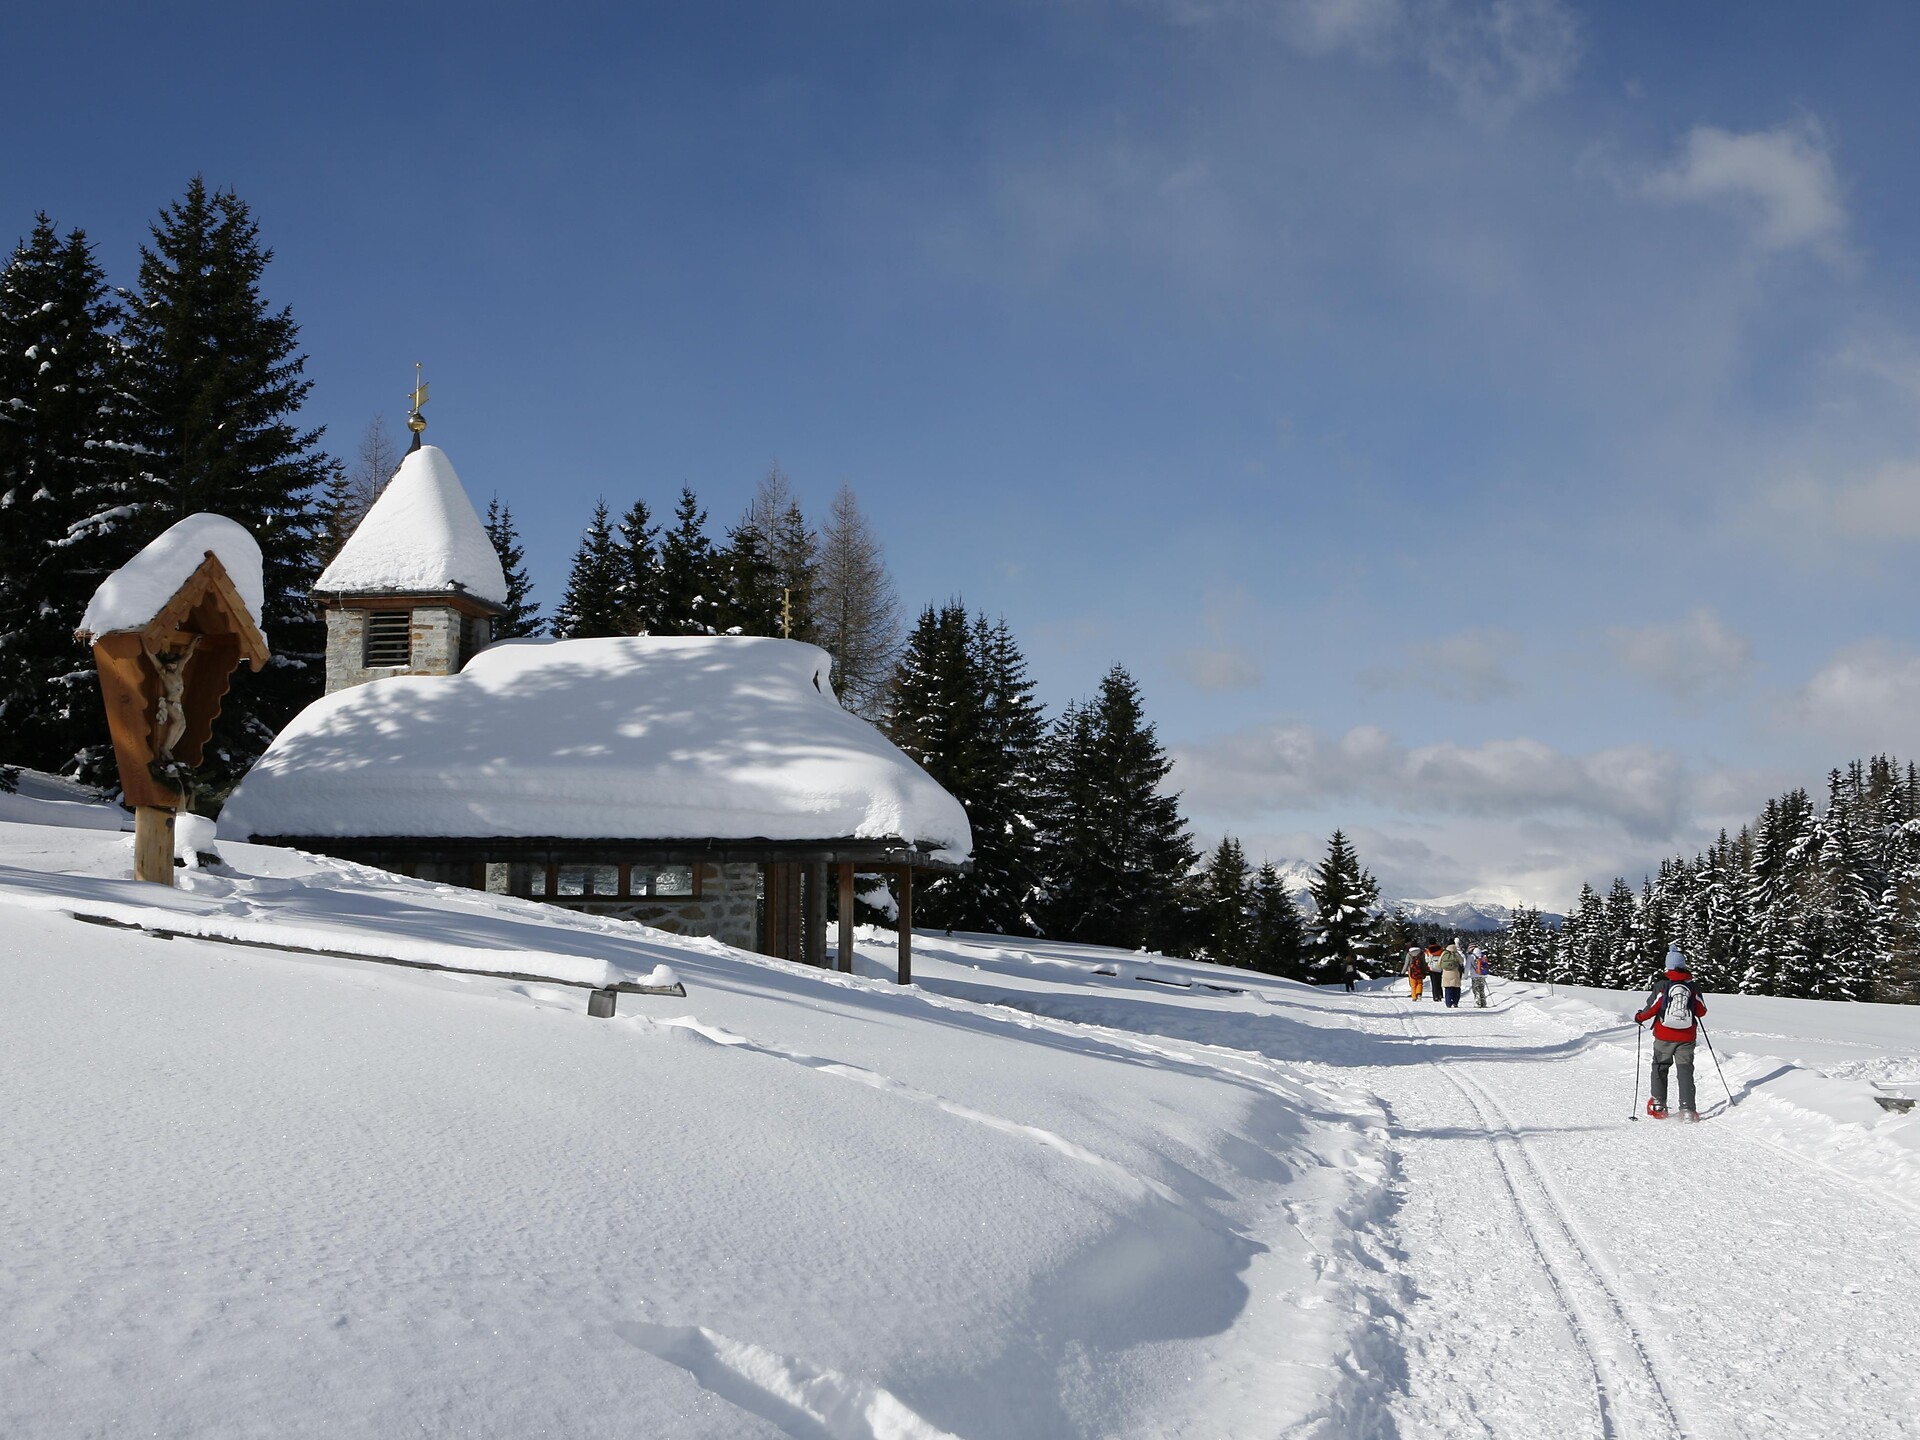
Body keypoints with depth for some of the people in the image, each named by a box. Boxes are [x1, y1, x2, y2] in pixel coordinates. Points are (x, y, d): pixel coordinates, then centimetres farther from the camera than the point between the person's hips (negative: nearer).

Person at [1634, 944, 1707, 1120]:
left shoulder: (1661, 985, -9)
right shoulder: (1693, 986, -1)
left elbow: (1652, 1008, -9)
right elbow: (1701, 1011, 4)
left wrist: (1639, 1017, 9)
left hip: (1664, 1036, -1)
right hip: (1686, 1037, 1)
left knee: (1660, 1068, 14)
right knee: (1685, 1069, 6)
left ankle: (1658, 1106, 12)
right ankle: (1687, 1109, -3)